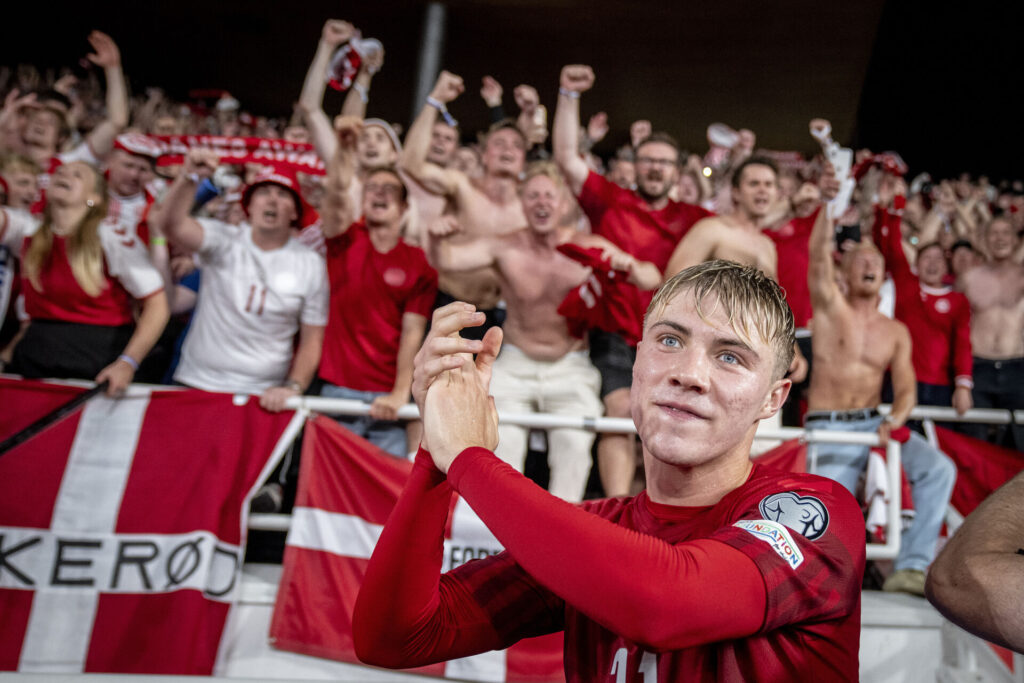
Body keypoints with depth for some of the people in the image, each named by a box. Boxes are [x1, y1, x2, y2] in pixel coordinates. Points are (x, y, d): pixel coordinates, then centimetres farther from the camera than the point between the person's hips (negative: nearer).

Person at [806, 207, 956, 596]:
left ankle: (911, 568, -17)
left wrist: (896, 419, -17)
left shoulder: (896, 332, 11)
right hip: (829, 428, -4)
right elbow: (819, 253, -15)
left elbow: (906, 388, 4)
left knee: (939, 469, -22)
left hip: (875, 422, 4)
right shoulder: (831, 307, 0)